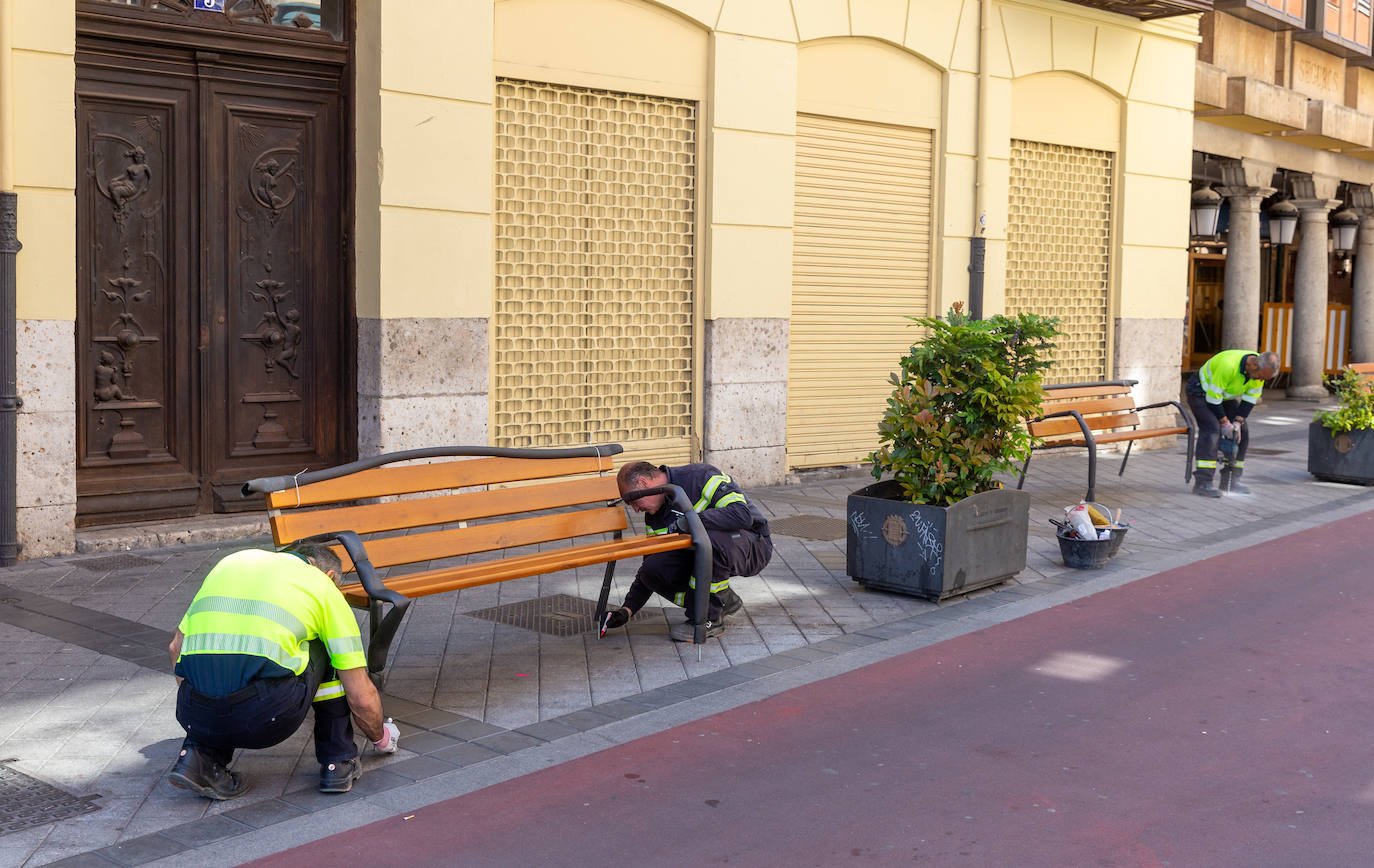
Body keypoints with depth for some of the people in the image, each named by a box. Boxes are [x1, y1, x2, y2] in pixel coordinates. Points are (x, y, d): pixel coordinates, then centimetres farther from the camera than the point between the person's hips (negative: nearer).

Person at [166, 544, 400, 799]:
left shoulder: (233, 560, 27)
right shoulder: (325, 588, 16)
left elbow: (176, 647, 32)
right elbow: (361, 698, 14)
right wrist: (381, 738, 35)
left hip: (194, 716, 4)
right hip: (267, 719, -4)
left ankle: (199, 755, 14)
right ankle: (338, 763, 23)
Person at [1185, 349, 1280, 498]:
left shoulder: (1261, 369, -15)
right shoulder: (1229, 365, -39)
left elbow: (1250, 399, -5)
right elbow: (1213, 396, -30)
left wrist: (1238, 422, -14)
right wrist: (1224, 422, -22)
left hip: (1224, 396, 8)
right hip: (1201, 391, -8)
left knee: (1242, 432, 2)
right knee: (1211, 429, -25)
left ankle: (1231, 481, 9)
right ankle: (1202, 483, -29)